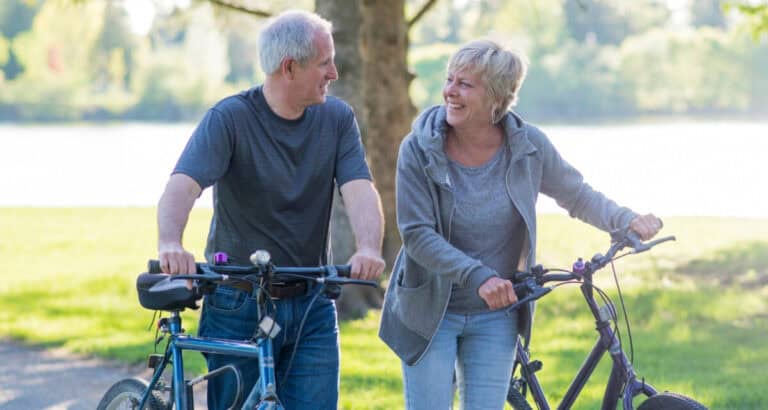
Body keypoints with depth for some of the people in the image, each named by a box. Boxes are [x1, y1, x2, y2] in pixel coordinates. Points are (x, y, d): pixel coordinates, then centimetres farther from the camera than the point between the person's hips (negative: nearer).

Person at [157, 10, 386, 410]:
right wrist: (170, 244, -46)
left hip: (311, 307, 3)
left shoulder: (337, 118, 1)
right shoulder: (229, 118, -11)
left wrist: (368, 248, -34)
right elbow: (182, 185, -24)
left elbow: (359, 190, -12)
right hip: (238, 307, -3)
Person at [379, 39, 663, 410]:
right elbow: (416, 234, -18)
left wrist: (627, 220, -11)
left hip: (495, 317, 2)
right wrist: (477, 276, -29)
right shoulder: (419, 149, -14)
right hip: (431, 311, -2)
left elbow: (577, 196, 6)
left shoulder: (528, 146, -8)